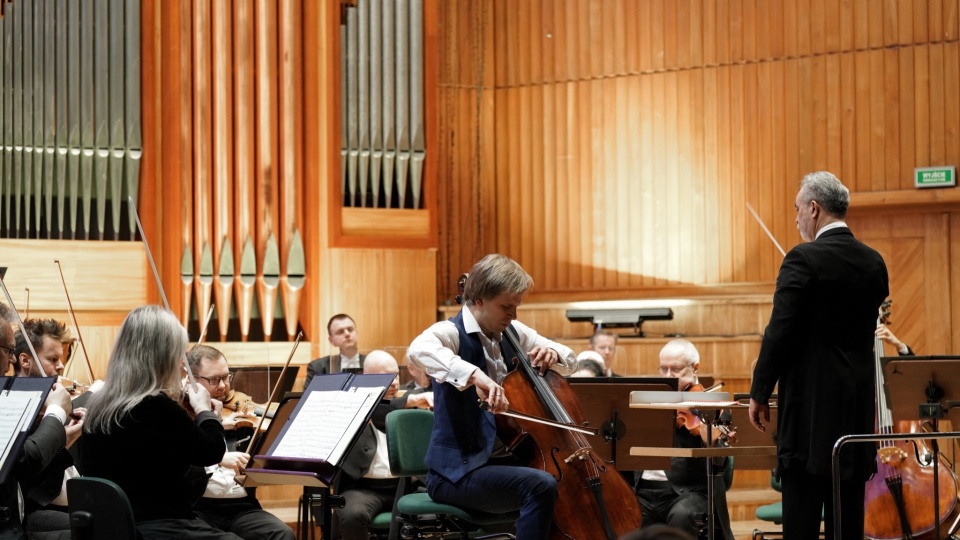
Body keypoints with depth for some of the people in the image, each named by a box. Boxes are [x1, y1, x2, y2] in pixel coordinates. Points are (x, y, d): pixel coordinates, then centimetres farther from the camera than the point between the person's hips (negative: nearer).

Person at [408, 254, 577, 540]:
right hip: (458, 471, -8)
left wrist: (552, 354, -3)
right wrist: (475, 375, -51)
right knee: (541, 485, -29)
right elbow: (419, 348, -37)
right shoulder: (452, 333, -12)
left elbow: (571, 362, 21)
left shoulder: (512, 333, 10)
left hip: (503, 460, 8)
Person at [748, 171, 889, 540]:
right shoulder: (873, 263, 8)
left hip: (811, 401, -7)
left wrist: (759, 393, -5)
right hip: (858, 404, 7)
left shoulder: (804, 259, -12)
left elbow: (780, 332, -14)